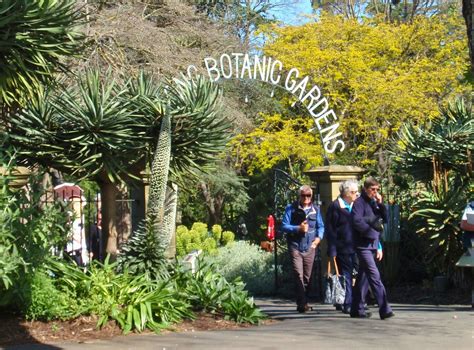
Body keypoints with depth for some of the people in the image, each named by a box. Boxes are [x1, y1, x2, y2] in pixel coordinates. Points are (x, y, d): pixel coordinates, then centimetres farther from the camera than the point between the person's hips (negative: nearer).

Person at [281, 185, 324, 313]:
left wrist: (318, 237, 0)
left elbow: (321, 226, 18)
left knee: (307, 276, 8)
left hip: (309, 248, 4)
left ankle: (303, 302, 20)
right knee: (299, 275, -13)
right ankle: (302, 303, -15)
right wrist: (298, 228, -15)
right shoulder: (291, 209, 1)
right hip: (295, 247, -4)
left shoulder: (315, 210, 11)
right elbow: (284, 226, -1)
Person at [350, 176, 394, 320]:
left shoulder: (374, 202, 16)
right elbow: (357, 222, -19)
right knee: (374, 276, -14)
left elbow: (385, 219, 11)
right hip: (363, 245, -8)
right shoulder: (359, 202, -8)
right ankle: (384, 309, -18)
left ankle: (357, 309, 19)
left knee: (363, 277, 12)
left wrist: (380, 204, -2)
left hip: (372, 245, 8)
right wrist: (372, 232, -14)